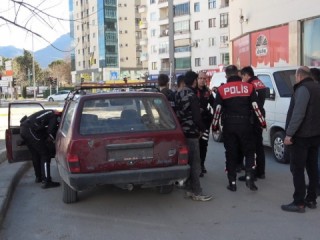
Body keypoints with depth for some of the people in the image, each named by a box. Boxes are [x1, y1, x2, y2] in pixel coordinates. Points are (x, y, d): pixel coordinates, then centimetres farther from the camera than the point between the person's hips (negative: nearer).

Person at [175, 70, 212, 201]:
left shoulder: (178, 95, 9)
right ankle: (197, 193, -1)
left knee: (187, 161, 14)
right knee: (195, 163, -4)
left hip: (181, 132, 9)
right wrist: (202, 129, -2)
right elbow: (196, 117, -17)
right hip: (191, 133, -8)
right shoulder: (192, 96, -16)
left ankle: (189, 189, 21)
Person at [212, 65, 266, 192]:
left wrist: (214, 125, 8)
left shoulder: (222, 89, 0)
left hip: (229, 125, 0)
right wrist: (262, 122, 8)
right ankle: (249, 177, -2)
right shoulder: (249, 87, 1)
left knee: (231, 154, 9)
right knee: (249, 151, 13)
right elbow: (256, 107, -1)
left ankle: (232, 183, 11)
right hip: (245, 124, 0)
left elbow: (218, 110, -2)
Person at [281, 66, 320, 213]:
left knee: (297, 169, -4)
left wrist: (289, 133, -22)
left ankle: (299, 203, -2)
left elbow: (298, 114, -24)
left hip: (301, 136, -9)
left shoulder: (303, 89, -15)